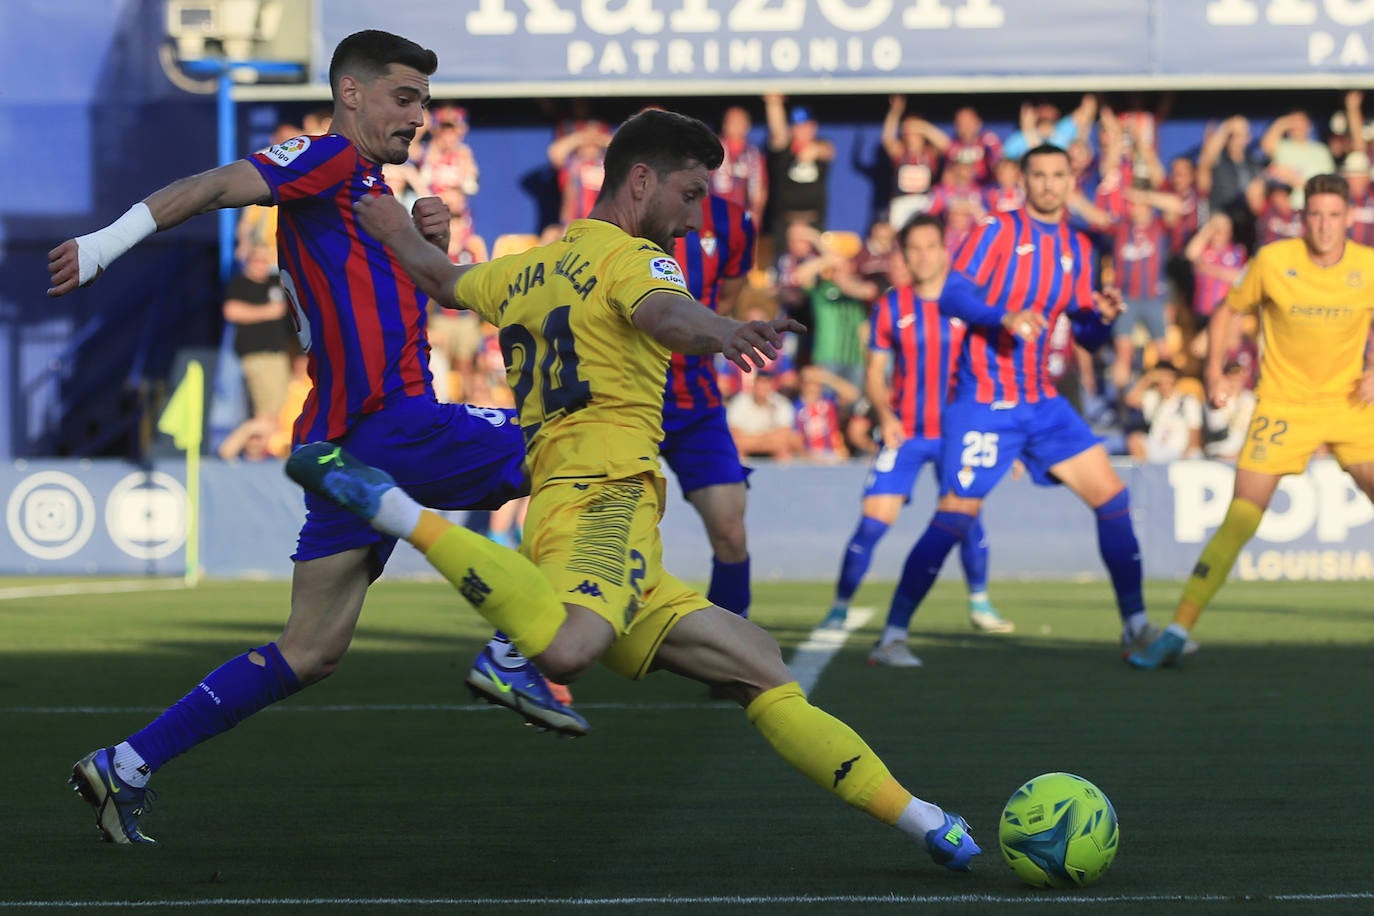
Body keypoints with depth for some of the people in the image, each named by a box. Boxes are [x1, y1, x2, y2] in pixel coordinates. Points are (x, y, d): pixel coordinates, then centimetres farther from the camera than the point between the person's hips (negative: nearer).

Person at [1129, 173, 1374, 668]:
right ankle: (1178, 632, -6)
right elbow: (1228, 309, 5)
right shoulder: (1273, 261, -9)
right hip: (1283, 403, -2)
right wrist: (1213, 371, -5)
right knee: (1239, 522, -11)